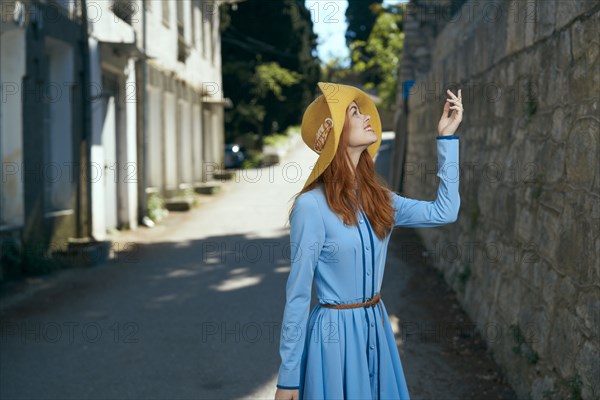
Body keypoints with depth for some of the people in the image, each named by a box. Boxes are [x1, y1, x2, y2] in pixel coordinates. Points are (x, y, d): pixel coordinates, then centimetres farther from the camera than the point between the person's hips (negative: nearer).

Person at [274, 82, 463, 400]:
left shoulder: (375, 197, 4)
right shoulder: (311, 205, -17)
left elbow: (444, 212, 6)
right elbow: (298, 294, -14)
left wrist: (447, 137, 6)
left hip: (376, 327, 7)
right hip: (335, 333, -7)